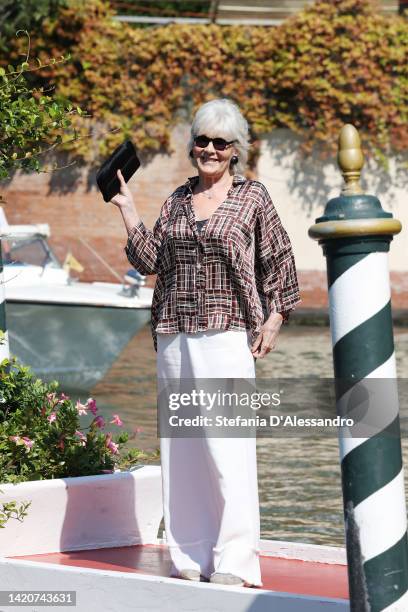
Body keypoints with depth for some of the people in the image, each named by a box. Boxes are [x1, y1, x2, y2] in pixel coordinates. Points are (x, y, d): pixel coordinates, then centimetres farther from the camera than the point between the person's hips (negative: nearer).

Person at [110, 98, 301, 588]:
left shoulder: (253, 197, 3)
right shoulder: (177, 200, 14)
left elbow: (279, 263, 5)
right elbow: (149, 259, 11)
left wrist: (273, 320, -1)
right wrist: (127, 209, 6)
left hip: (227, 334, -5)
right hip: (174, 336, 5)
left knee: (228, 444, -10)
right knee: (179, 444, 6)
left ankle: (235, 561, -7)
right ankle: (190, 555, 13)